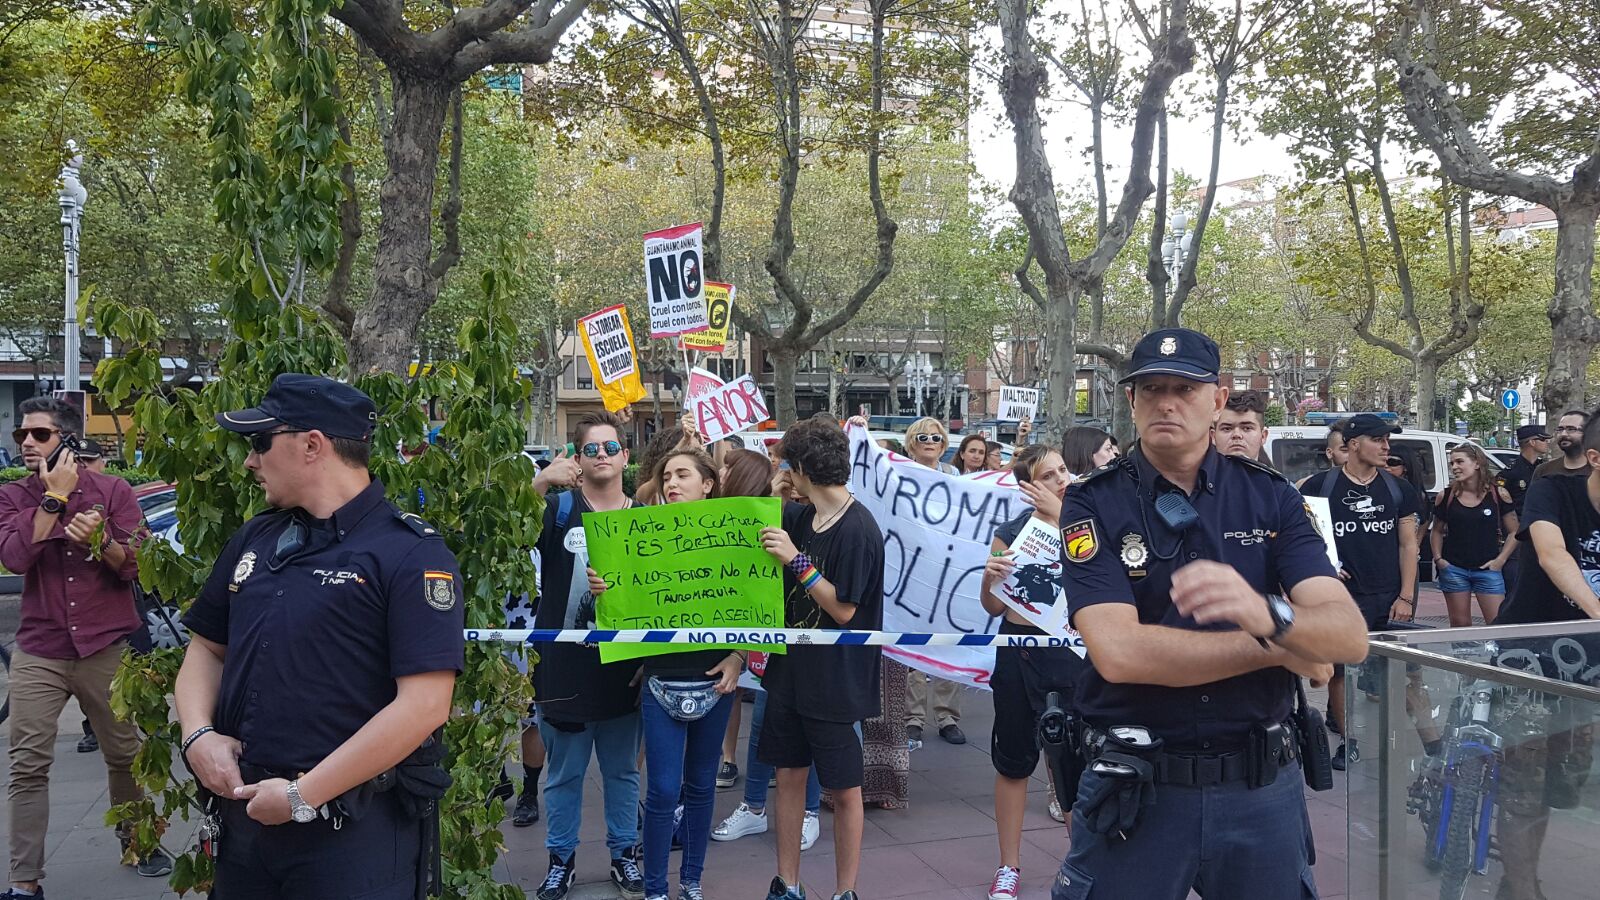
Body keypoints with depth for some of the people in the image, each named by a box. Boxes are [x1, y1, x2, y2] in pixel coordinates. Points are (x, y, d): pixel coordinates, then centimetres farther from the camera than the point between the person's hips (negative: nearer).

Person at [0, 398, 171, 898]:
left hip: (107, 647, 0)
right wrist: (55, 496, -13)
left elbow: (136, 567, -4)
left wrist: (101, 540, -23)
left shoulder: (113, 491, 1)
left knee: (125, 753, 9)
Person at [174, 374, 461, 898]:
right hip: (245, 811, 7)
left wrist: (303, 796, -18)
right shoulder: (254, 540, 9)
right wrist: (198, 734, -1)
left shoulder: (411, 554, -14)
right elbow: (207, 647, 19)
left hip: (354, 830, -7)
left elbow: (425, 704, -20)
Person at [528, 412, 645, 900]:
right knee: (564, 773, 12)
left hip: (622, 666, 2)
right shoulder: (558, 509, -2)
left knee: (622, 770, 15)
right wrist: (540, 483, -32)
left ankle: (624, 852, 30)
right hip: (564, 665, -1)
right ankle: (561, 858, 27)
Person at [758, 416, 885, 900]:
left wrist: (797, 560, -23)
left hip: (834, 680, -7)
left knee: (844, 788, 7)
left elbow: (844, 610, -19)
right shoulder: (800, 516, 4)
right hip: (790, 669, 7)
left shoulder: (858, 529, -19)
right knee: (789, 774, 13)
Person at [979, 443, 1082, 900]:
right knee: (1014, 760, 10)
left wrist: (1061, 515, -19)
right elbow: (993, 606, 5)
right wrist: (991, 577, -16)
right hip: (1019, 651, 1)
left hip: (1074, 649, 0)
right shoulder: (1011, 531, 0)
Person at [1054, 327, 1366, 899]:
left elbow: (1349, 637, -11)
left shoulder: (1271, 498, -1)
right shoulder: (1095, 504, -7)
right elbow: (1119, 652, -20)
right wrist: (1281, 651, -13)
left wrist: (1267, 616, -34)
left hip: (1263, 786, 2)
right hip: (1135, 788, -2)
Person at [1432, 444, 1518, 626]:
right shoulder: (1446, 497, 2)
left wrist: (1500, 559, -3)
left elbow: (1514, 532, 5)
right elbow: (1437, 531, 14)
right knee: (1459, 625, 7)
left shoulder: (1498, 494, -1)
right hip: (1454, 569, 1)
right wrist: (1438, 558, 2)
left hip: (1488, 569, -1)